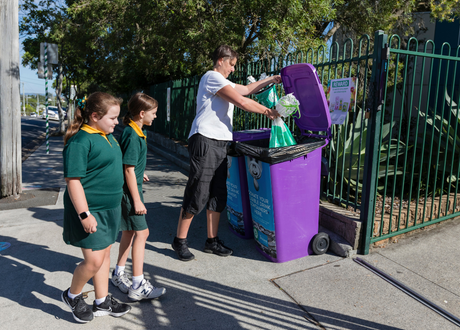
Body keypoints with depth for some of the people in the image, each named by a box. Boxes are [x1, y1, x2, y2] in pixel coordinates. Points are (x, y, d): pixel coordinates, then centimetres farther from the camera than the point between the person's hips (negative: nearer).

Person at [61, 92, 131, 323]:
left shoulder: (107, 136, 9)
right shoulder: (81, 141, -19)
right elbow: (73, 181, -21)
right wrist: (84, 214, -24)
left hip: (110, 208, 9)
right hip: (91, 210, -9)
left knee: (105, 254, 16)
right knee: (94, 260, -2)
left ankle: (102, 302, 31)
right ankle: (72, 295, 27)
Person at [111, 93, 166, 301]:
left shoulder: (134, 132, 9)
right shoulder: (132, 136, -21)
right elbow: (129, 170, -23)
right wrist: (137, 200, -21)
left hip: (130, 188, 10)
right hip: (130, 189, -10)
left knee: (129, 231, 18)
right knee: (141, 232, -7)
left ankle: (119, 274, 32)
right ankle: (138, 287, 0)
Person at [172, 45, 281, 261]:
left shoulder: (223, 82, 26)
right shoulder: (212, 77, -6)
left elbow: (246, 89, 37)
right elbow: (241, 101, -11)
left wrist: (270, 80, 33)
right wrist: (268, 111, -1)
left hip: (219, 144, 10)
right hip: (205, 141, -10)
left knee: (218, 196, 9)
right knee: (197, 195, -7)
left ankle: (212, 241, 19)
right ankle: (179, 241, 7)